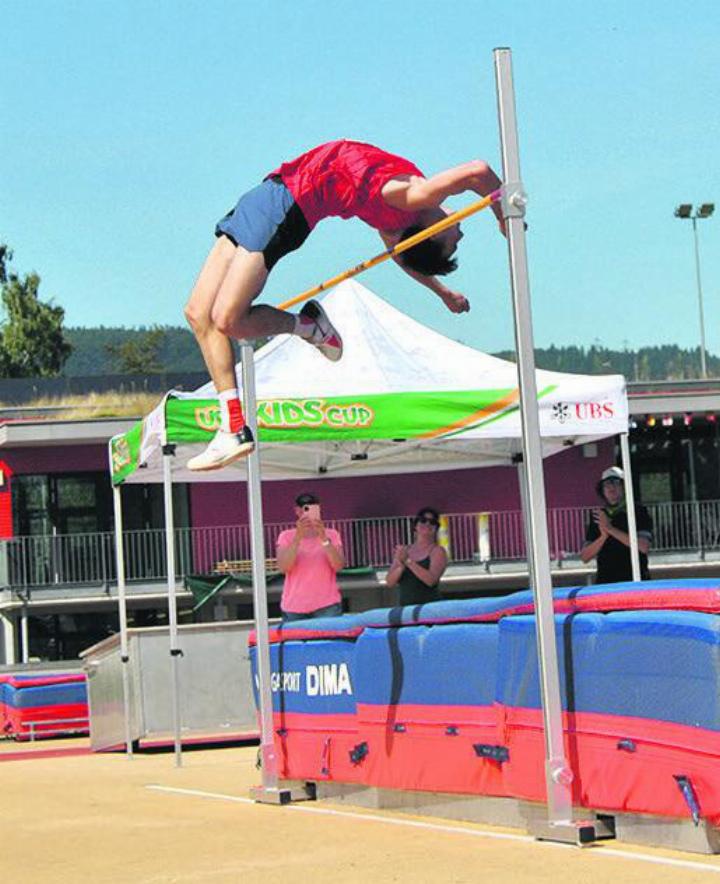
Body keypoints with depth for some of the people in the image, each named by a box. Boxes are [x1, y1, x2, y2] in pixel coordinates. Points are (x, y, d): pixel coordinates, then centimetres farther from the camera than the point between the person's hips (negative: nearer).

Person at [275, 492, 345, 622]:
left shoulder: (331, 535, 7)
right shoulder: (286, 536, 6)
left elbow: (338, 566, -8)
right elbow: (283, 567, -10)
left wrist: (324, 538, -21)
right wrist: (298, 537, -21)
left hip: (327, 606, 0)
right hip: (294, 607, 0)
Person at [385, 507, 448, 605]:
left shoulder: (437, 551, 2)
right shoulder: (404, 550, 15)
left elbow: (431, 580, -14)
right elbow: (390, 582, 6)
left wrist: (408, 561, -17)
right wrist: (401, 567, -13)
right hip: (404, 607, 4)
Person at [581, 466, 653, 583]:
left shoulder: (638, 513, 3)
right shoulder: (598, 517, 13)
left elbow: (644, 547, -12)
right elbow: (585, 557, 8)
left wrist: (611, 529, -12)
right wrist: (603, 536, -10)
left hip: (635, 580, -3)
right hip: (605, 581, 3)